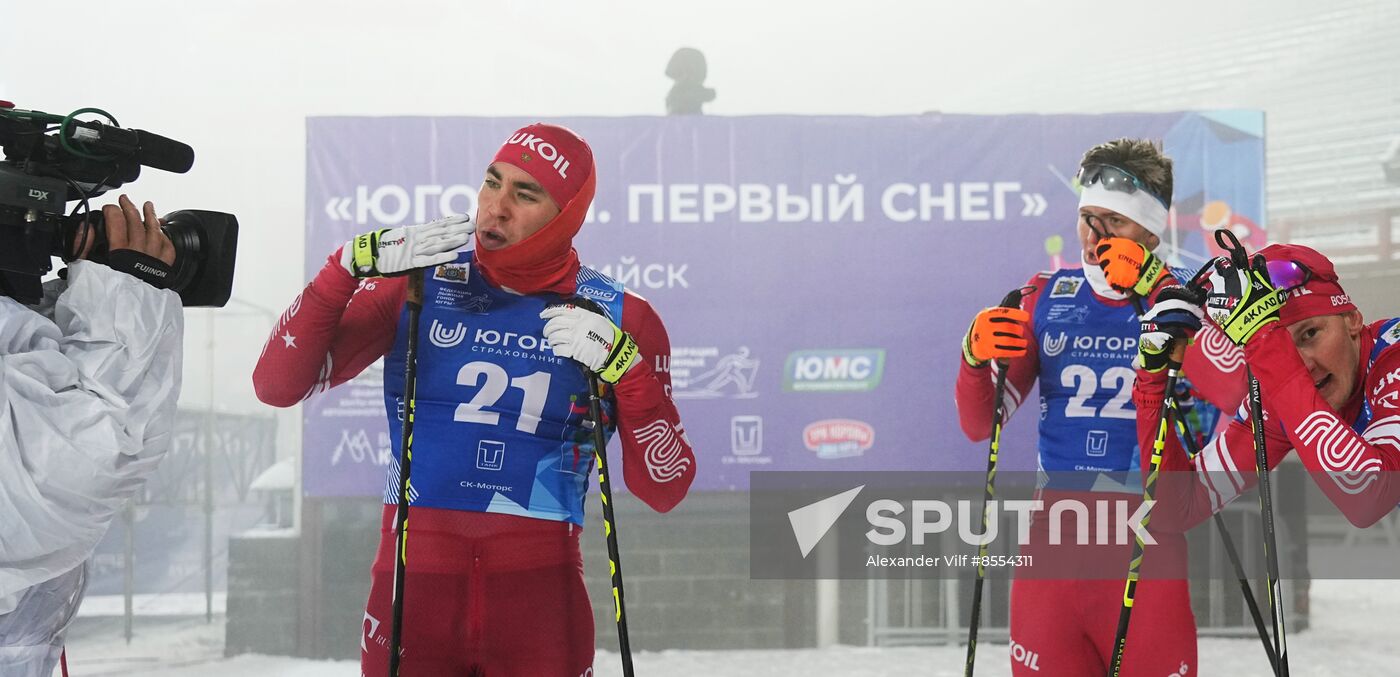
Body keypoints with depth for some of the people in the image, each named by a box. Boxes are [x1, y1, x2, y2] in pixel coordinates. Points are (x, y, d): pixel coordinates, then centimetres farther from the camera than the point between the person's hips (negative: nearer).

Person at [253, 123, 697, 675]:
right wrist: (352, 266, -13)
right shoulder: (417, 285, 2)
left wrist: (625, 366, -14)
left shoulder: (618, 319, 1)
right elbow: (277, 385, -3)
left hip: (541, 591, 0)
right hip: (414, 578, 0)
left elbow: (664, 491, 0)